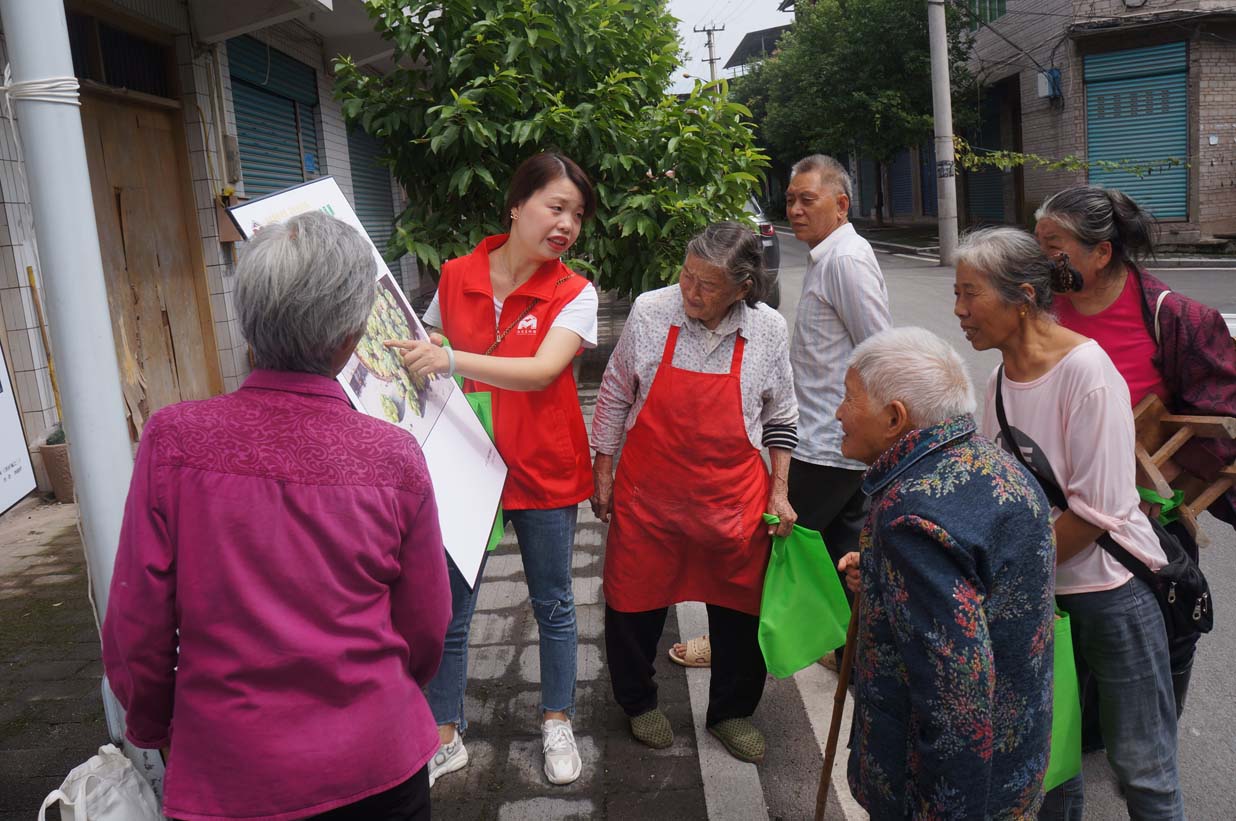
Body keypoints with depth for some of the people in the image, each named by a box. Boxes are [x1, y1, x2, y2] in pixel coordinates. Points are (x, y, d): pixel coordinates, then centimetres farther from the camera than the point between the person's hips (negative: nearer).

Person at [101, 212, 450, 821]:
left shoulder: (173, 440, -16)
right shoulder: (394, 457, -14)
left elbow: (136, 627, -9)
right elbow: (425, 631, -4)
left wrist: (153, 728, 11)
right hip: (377, 769, 1)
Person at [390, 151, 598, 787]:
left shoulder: (574, 293, -9)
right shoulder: (455, 277, -1)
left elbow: (542, 371, -26)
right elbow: (430, 358, 15)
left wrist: (452, 360, -36)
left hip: (543, 468, -1)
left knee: (552, 603, 14)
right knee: (448, 609, 8)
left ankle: (557, 722, 36)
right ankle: (445, 737, 27)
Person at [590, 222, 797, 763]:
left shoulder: (768, 330, -7)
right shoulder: (650, 312, -10)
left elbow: (780, 419, 6)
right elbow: (615, 396, 2)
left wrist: (779, 490, 3)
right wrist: (602, 471, 4)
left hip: (733, 495, 1)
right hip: (648, 490, 0)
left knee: (739, 607, 11)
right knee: (635, 600, 11)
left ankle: (731, 712, 36)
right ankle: (638, 701, 38)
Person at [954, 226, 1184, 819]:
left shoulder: (1086, 370, -20)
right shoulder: (1000, 378, 1)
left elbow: (1096, 512, -21)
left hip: (1110, 592, -6)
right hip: (1034, 594, 6)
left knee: (1140, 768, 8)